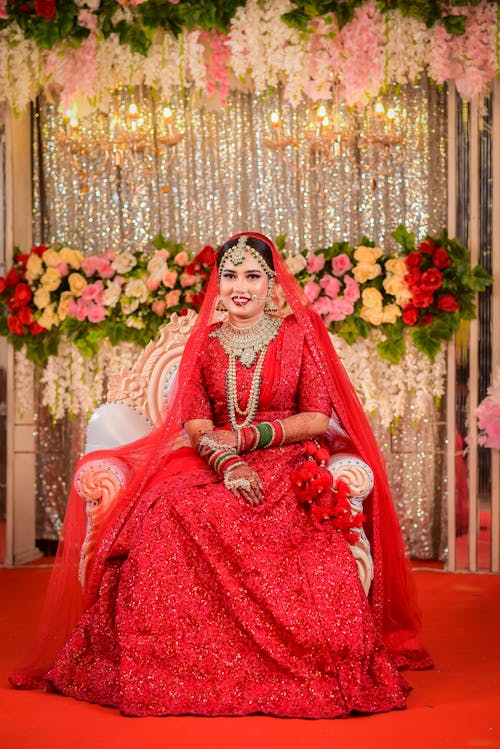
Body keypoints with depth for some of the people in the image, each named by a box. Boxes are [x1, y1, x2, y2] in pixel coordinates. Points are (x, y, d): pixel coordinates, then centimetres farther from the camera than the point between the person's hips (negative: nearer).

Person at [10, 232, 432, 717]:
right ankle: (174, 670, -22)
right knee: (170, 509, -30)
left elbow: (319, 418, -1)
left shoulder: (299, 334, 5)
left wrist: (245, 436, -11)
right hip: (216, 465, 2)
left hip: (288, 464, -2)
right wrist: (227, 462, -18)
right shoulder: (206, 342, 12)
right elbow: (195, 424, 3)